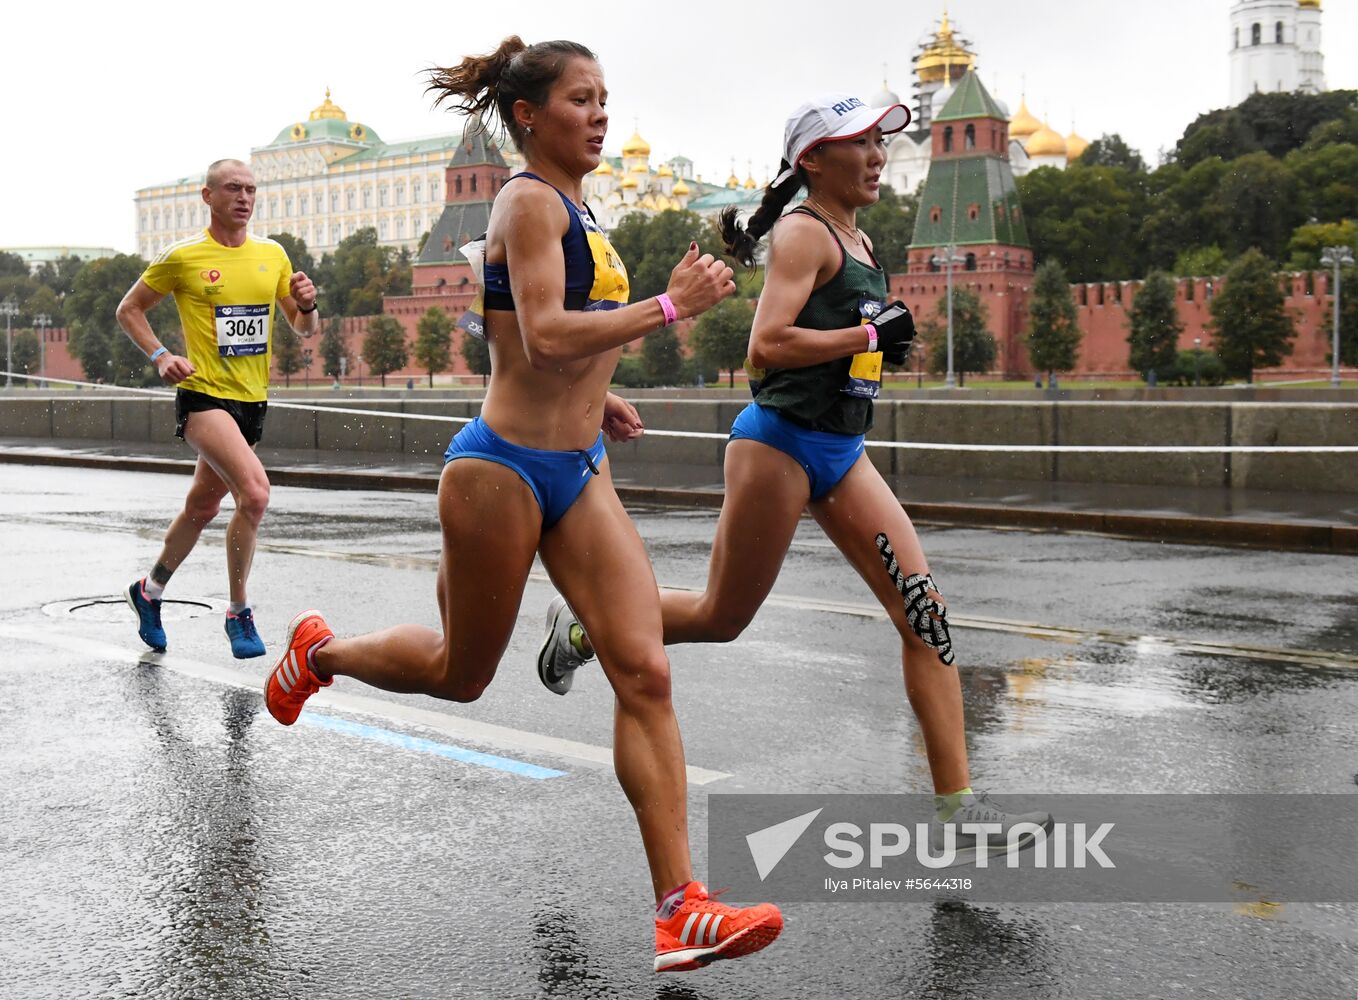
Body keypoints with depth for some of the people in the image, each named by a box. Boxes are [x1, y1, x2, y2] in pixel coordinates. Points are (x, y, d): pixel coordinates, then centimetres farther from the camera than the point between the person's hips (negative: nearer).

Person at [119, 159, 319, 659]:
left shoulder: (273, 254, 8)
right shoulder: (182, 256, -5)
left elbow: (305, 329, 13)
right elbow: (129, 309, 5)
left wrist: (307, 305, -10)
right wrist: (160, 356, -10)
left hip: (252, 399, 6)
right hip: (204, 395, -6)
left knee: (202, 507, 18)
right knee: (255, 491, -25)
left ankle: (149, 591, 41)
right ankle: (238, 612, -10)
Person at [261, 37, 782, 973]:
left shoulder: (573, 207, 15)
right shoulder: (529, 201, -12)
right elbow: (545, 337, -26)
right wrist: (669, 304, -23)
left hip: (578, 471, 8)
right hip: (504, 467, -8)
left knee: (644, 671, -6)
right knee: (461, 676, 12)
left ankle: (680, 906, -6)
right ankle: (319, 649, 42)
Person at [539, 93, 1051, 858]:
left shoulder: (861, 241, 16)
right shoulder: (804, 232, -11)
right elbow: (767, 345, -23)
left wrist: (886, 340, 11)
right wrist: (870, 333, -17)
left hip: (842, 452, 8)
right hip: (781, 442, -8)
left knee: (924, 609, -3)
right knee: (723, 617, 4)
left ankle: (959, 807, -2)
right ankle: (582, 625, 30)